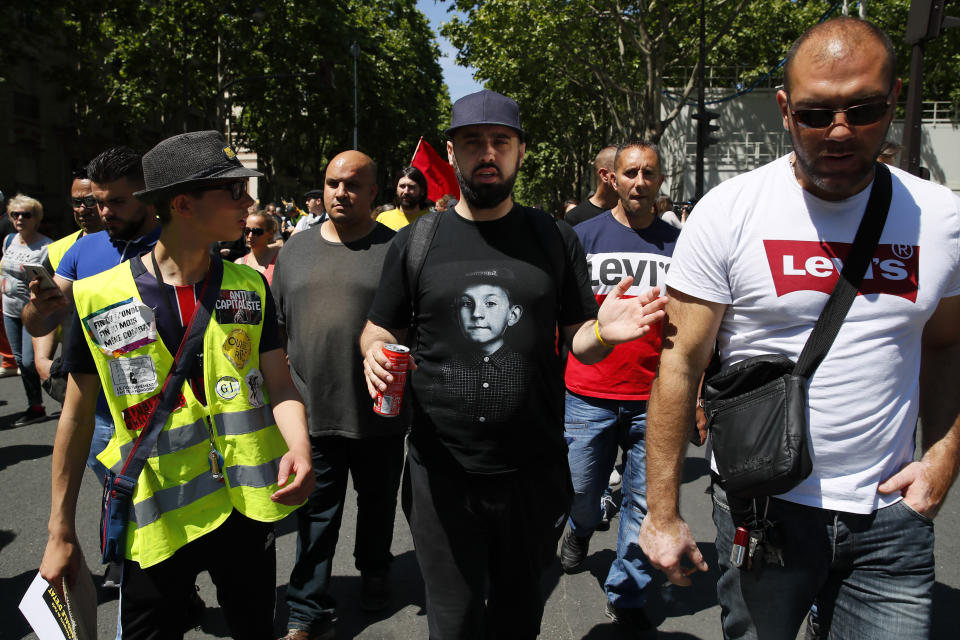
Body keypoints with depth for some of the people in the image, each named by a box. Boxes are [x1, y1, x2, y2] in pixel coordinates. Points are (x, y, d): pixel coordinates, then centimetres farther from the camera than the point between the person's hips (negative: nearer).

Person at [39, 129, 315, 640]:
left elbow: (279, 384, -3)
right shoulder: (97, 297, -8)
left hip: (247, 507, 2)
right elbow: (77, 415, 0)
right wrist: (61, 531, 3)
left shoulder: (251, 286, -2)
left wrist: (298, 446, -24)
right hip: (155, 520, -2)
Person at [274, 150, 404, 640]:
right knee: (314, 514, 7)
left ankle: (374, 572, 43)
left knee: (377, 504, 18)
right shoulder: (296, 249, 9)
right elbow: (276, 327, 14)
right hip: (311, 411, 2)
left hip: (379, 412, -2)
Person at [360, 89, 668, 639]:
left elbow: (578, 341, 5)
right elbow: (379, 331, 8)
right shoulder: (417, 240, 0)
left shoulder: (553, 238, 2)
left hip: (534, 470, 1)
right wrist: (374, 353, -14)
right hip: (442, 470, -1)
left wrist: (603, 332, -18)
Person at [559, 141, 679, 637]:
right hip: (588, 394, -1)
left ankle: (626, 598, 27)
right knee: (581, 495, 13)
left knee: (644, 504, 7)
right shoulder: (584, 236, 1)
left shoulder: (677, 244, 6)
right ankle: (581, 530, 48)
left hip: (654, 399, 1)